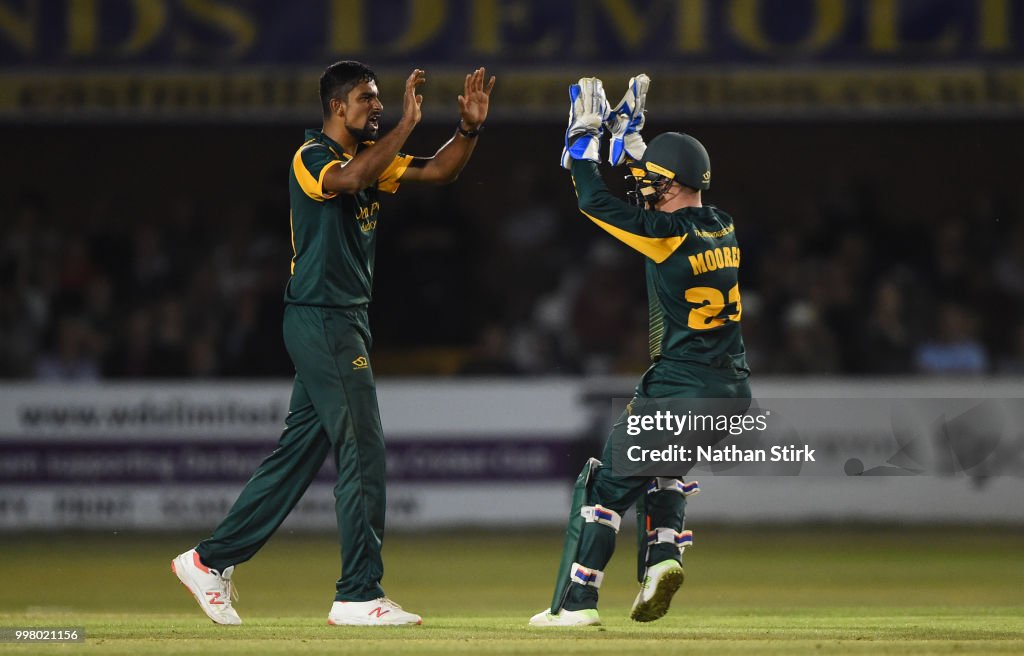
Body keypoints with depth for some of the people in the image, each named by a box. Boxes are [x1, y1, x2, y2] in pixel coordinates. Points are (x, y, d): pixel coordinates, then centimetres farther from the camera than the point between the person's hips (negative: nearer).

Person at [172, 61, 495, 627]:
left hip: (341, 324, 10)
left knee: (298, 453, 11)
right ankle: (359, 595, -5)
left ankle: (211, 560, 16)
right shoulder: (312, 158, -13)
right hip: (321, 320, -10)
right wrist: (406, 124, -31)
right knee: (363, 453, -8)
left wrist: (469, 129, -7)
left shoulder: (370, 155, 14)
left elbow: (437, 172, 11)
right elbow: (350, 179, -34)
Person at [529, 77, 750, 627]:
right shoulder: (722, 229, 7)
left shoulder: (672, 236, -16)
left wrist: (583, 134, 3)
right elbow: (657, 206, 25)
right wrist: (628, 136, 25)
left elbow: (595, 202, -10)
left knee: (607, 480, 5)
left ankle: (576, 601, 3)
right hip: (733, 391, 8)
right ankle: (662, 556, 8)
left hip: (682, 393, -8)